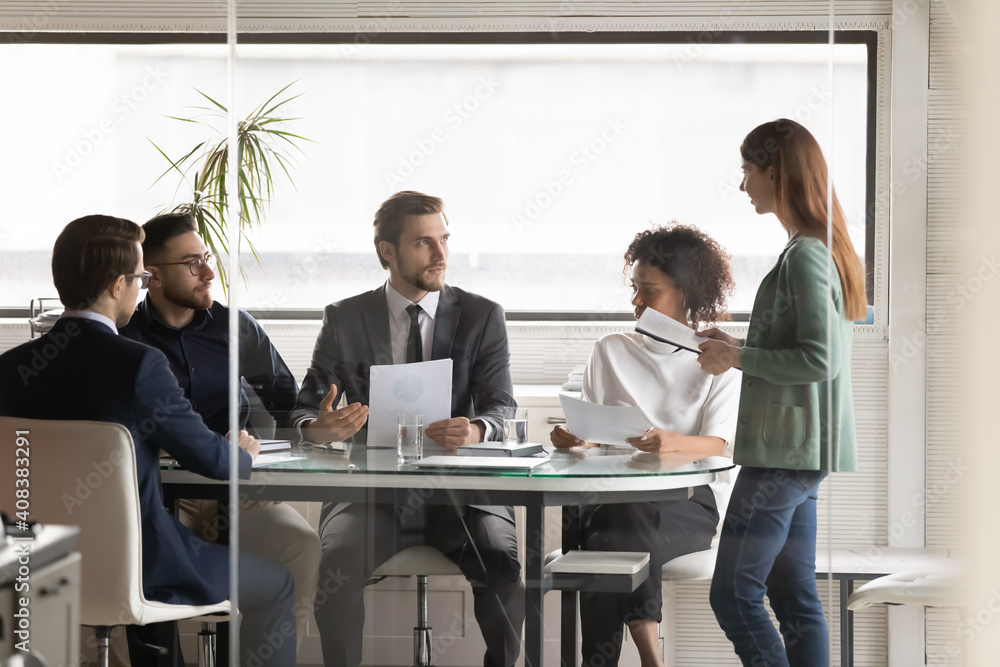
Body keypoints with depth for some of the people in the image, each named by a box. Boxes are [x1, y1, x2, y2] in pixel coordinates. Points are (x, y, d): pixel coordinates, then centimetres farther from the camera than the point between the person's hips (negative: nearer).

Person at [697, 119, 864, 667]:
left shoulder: (805, 256, -16)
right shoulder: (820, 249, 15)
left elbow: (821, 359, -23)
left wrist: (739, 358, -14)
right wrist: (736, 348, 14)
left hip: (786, 450, -10)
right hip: (799, 451, 10)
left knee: (733, 592, -8)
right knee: (794, 598, 10)